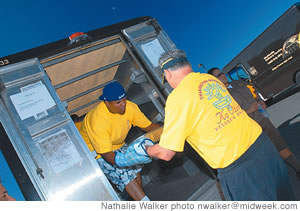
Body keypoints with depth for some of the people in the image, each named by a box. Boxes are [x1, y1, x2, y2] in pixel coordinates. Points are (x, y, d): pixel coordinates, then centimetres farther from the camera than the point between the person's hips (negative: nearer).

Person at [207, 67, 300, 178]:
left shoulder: (238, 82, 9)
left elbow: (253, 91, 23)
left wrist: (260, 100, 4)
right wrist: (248, 111, -22)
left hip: (263, 119, 6)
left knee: (281, 145, 11)